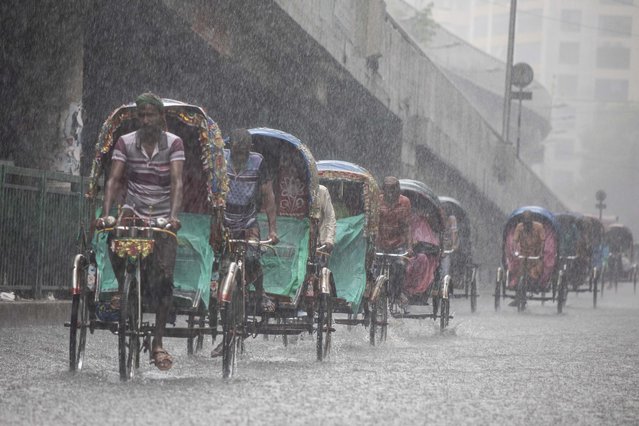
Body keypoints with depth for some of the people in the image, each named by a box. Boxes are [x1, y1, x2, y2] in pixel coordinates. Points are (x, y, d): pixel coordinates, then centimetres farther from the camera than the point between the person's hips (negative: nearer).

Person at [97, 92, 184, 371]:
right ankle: (124, 287, 0)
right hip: (134, 210, 1)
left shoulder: (173, 144, -8)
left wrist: (173, 216, -34)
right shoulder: (125, 143, -3)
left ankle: (158, 343, -3)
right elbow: (113, 180, -11)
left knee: (163, 279, -9)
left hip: (162, 216, -1)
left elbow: (177, 182, -18)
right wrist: (105, 213, -26)